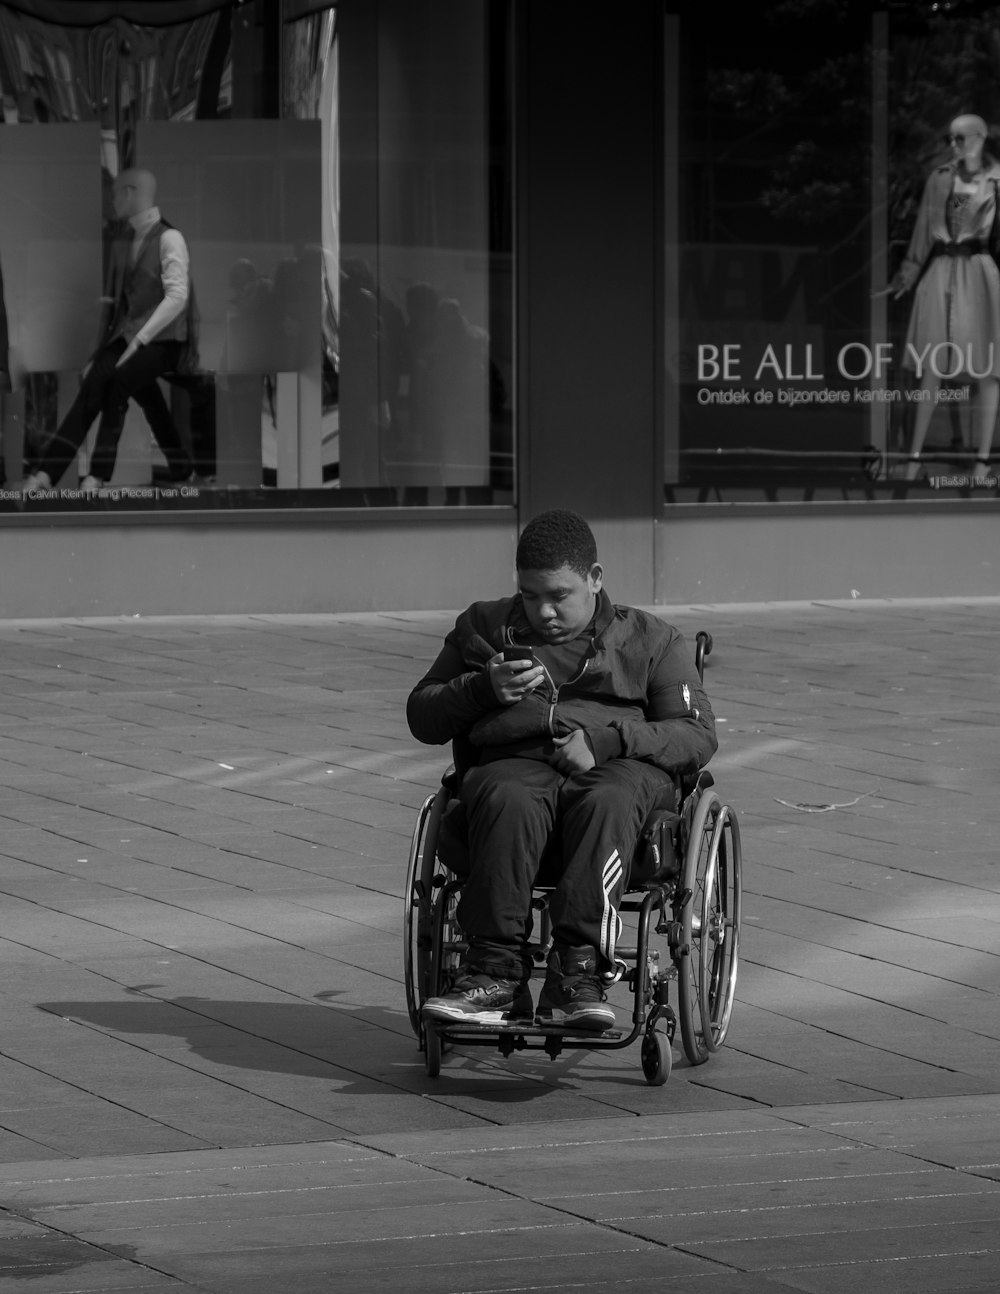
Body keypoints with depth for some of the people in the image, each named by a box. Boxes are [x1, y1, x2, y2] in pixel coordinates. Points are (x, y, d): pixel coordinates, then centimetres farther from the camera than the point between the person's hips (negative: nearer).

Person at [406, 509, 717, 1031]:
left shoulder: (651, 640, 20)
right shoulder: (483, 627, 26)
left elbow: (696, 736, 8)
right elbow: (422, 717, 23)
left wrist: (606, 741, -9)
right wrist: (484, 689, 1)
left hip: (620, 767, -1)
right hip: (513, 762, 1)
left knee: (606, 802, -39)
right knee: (508, 802, -37)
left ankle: (576, 974, -48)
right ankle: (497, 974, -44)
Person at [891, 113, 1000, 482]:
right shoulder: (938, 179, 8)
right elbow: (924, 231, 12)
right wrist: (909, 272, 9)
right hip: (940, 272, 3)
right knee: (930, 369, 3)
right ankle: (914, 456, 6)